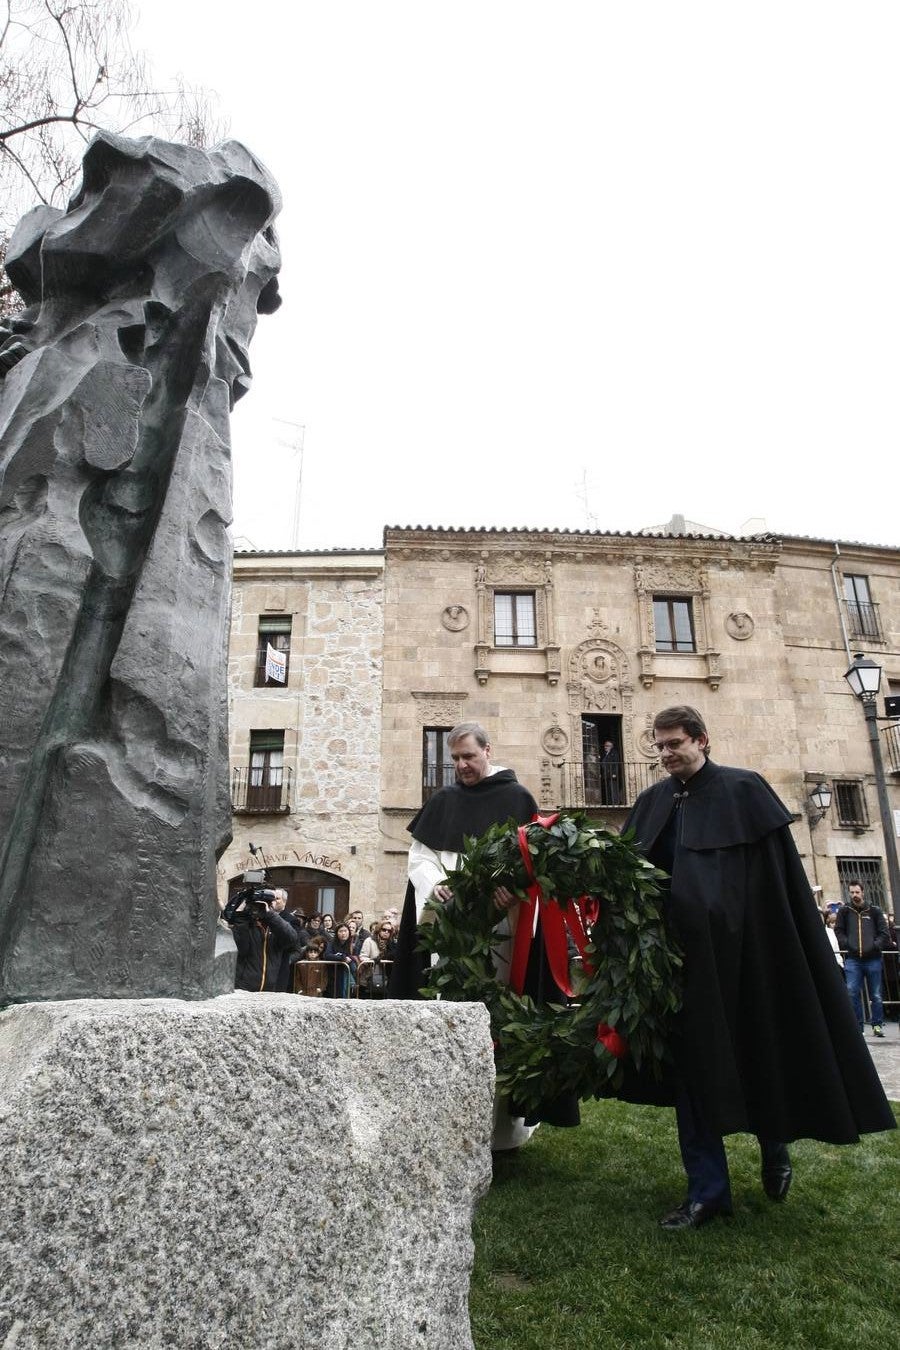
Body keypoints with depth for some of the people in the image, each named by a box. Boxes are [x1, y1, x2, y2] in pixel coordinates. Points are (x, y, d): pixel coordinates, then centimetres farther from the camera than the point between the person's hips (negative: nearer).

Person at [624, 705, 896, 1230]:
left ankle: (775, 1146, 39)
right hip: (684, 952, 4)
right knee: (693, 1063, 6)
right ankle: (707, 1190, 17)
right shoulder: (653, 804, 8)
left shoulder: (744, 790, -5)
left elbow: (781, 875, -6)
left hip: (742, 948, -4)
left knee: (760, 1049, 10)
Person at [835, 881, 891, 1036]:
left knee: (875, 995, 8)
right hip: (852, 959, 0)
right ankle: (857, 1025, 2)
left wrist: (876, 946, -9)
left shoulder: (874, 911, 6)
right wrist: (847, 944, -6)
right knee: (852, 993, -8)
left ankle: (877, 1024, 21)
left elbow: (884, 933, 3)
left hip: (873, 959, 0)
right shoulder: (844, 911, 7)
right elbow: (838, 931, 7)